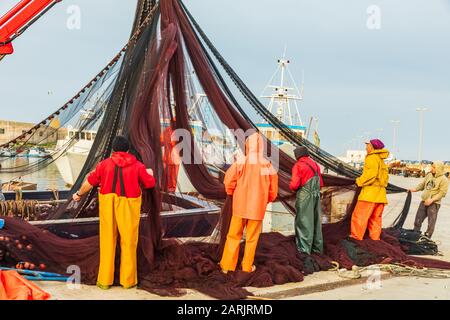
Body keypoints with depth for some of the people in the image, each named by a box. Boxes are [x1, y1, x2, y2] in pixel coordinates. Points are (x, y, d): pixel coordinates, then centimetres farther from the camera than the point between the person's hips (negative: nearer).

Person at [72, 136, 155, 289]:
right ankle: (128, 280, 15)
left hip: (108, 206, 1)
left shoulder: (105, 164, -2)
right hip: (128, 207, -1)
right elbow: (150, 183, 4)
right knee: (128, 242, 9)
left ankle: (105, 280, 16)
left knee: (107, 242, 10)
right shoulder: (137, 165, -5)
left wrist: (79, 194, 24)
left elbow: (90, 181, 6)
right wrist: (149, 173, 26)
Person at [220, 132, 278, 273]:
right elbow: (273, 189, -1)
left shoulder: (241, 163, -12)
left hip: (240, 206, -1)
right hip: (257, 208, 1)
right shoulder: (268, 166, -7)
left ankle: (227, 265, 14)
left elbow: (228, 181, -10)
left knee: (233, 236, 11)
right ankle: (247, 266, 21)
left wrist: (232, 193, 10)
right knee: (252, 238, 14)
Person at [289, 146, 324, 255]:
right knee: (316, 221, 15)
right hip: (316, 195, 6)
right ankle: (317, 247, 22)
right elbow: (321, 183, 13)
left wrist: (291, 187, 6)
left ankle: (304, 248, 2)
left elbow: (294, 185, -15)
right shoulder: (315, 165, 11)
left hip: (304, 196, -6)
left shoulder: (298, 165, -9)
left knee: (303, 221, 1)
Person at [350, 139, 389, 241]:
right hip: (380, 194, 9)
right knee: (376, 217, 11)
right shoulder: (381, 160, 22)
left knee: (359, 216, -6)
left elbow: (371, 173, -19)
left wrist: (360, 181, -9)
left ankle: (356, 236, -7)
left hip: (370, 191, -9)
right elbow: (385, 176, 20)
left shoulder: (372, 157, -7)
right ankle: (375, 237, 11)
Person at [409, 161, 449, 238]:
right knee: (418, 219, 12)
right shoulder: (429, 175, 7)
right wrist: (415, 189, 3)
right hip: (424, 201, 6)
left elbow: (442, 193, -16)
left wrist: (432, 200, -23)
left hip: (434, 204, -6)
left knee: (431, 223, 2)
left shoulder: (444, 179, -11)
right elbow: (422, 184, 18)